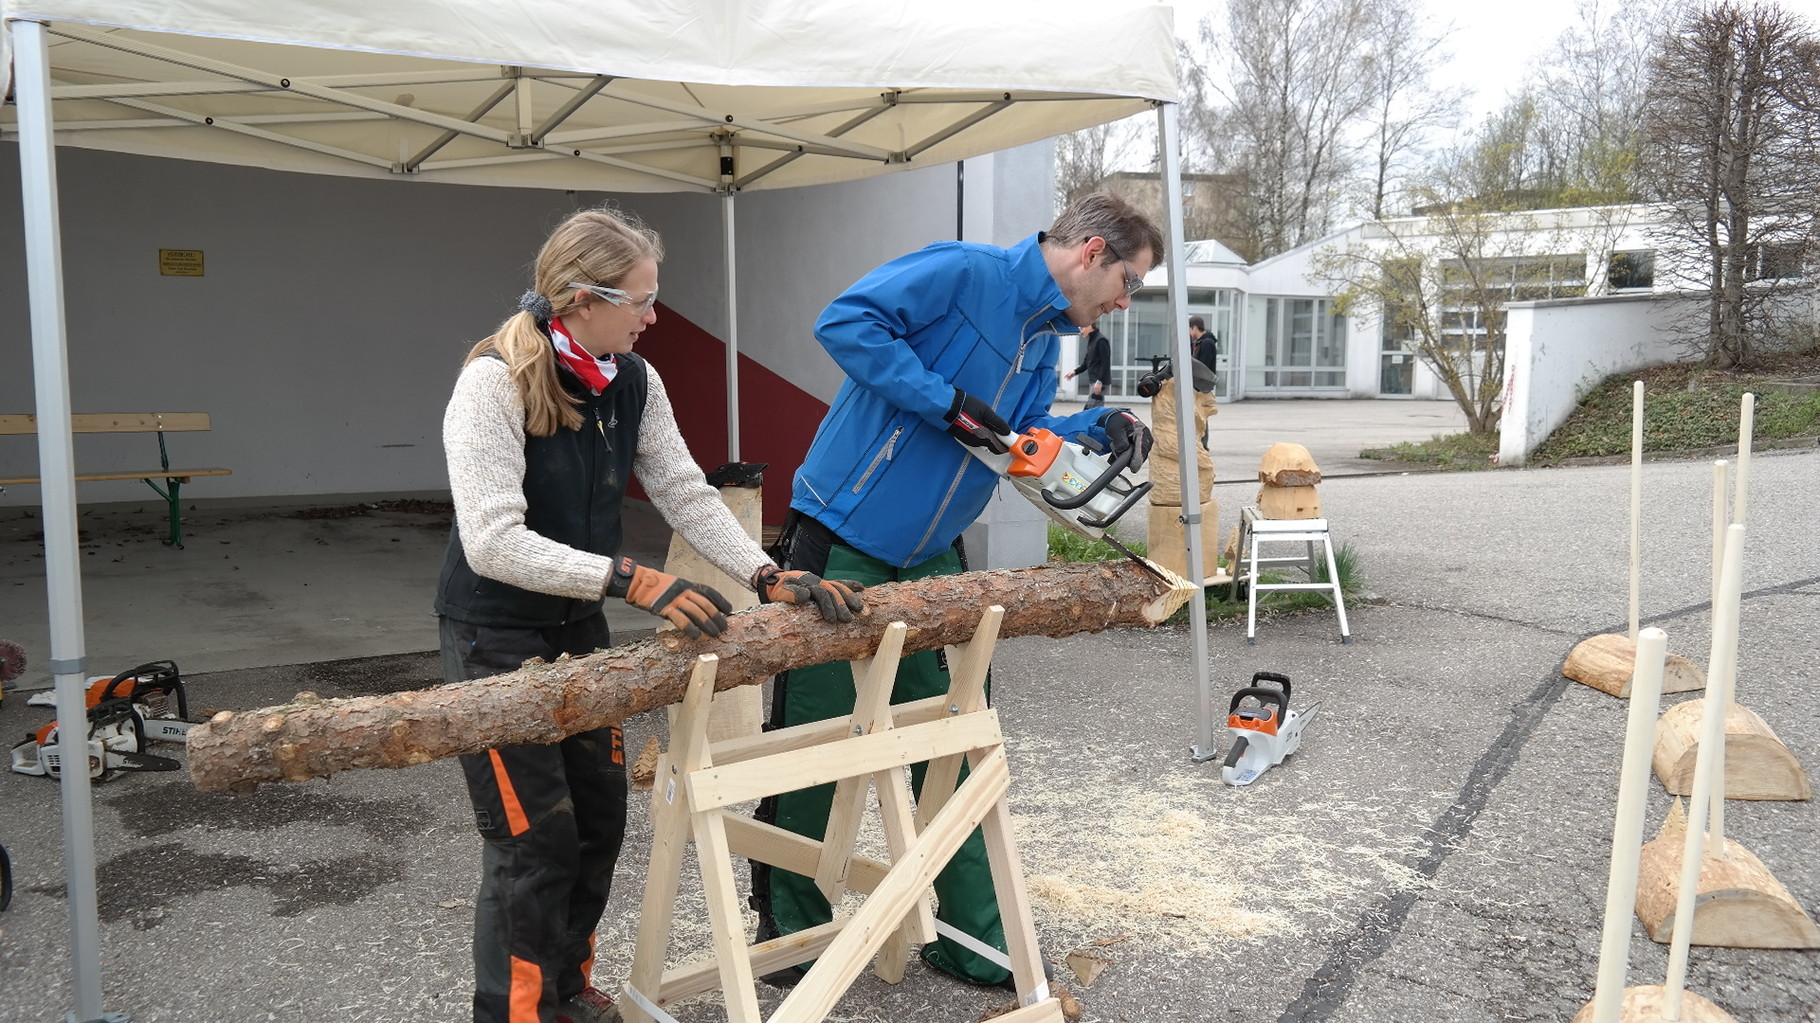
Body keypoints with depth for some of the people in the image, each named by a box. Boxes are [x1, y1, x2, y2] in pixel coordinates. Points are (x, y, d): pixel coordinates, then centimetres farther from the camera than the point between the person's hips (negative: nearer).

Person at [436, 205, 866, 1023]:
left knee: (599, 820, 14)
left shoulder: (634, 381, -2)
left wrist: (768, 576, -15)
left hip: (579, 627, 7)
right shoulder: (494, 383, -23)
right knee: (535, 841, -3)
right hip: (495, 638, -7)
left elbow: (687, 495, -2)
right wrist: (634, 581, -34)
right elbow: (492, 542, -29)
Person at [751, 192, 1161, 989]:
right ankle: (790, 936, 22)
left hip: (932, 561, 8)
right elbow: (846, 321, -22)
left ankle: (973, 943, 21)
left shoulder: (1046, 342, 13)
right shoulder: (965, 273, -14)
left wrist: (1100, 428, -1)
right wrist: (945, 400, -24)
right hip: (842, 543, -8)